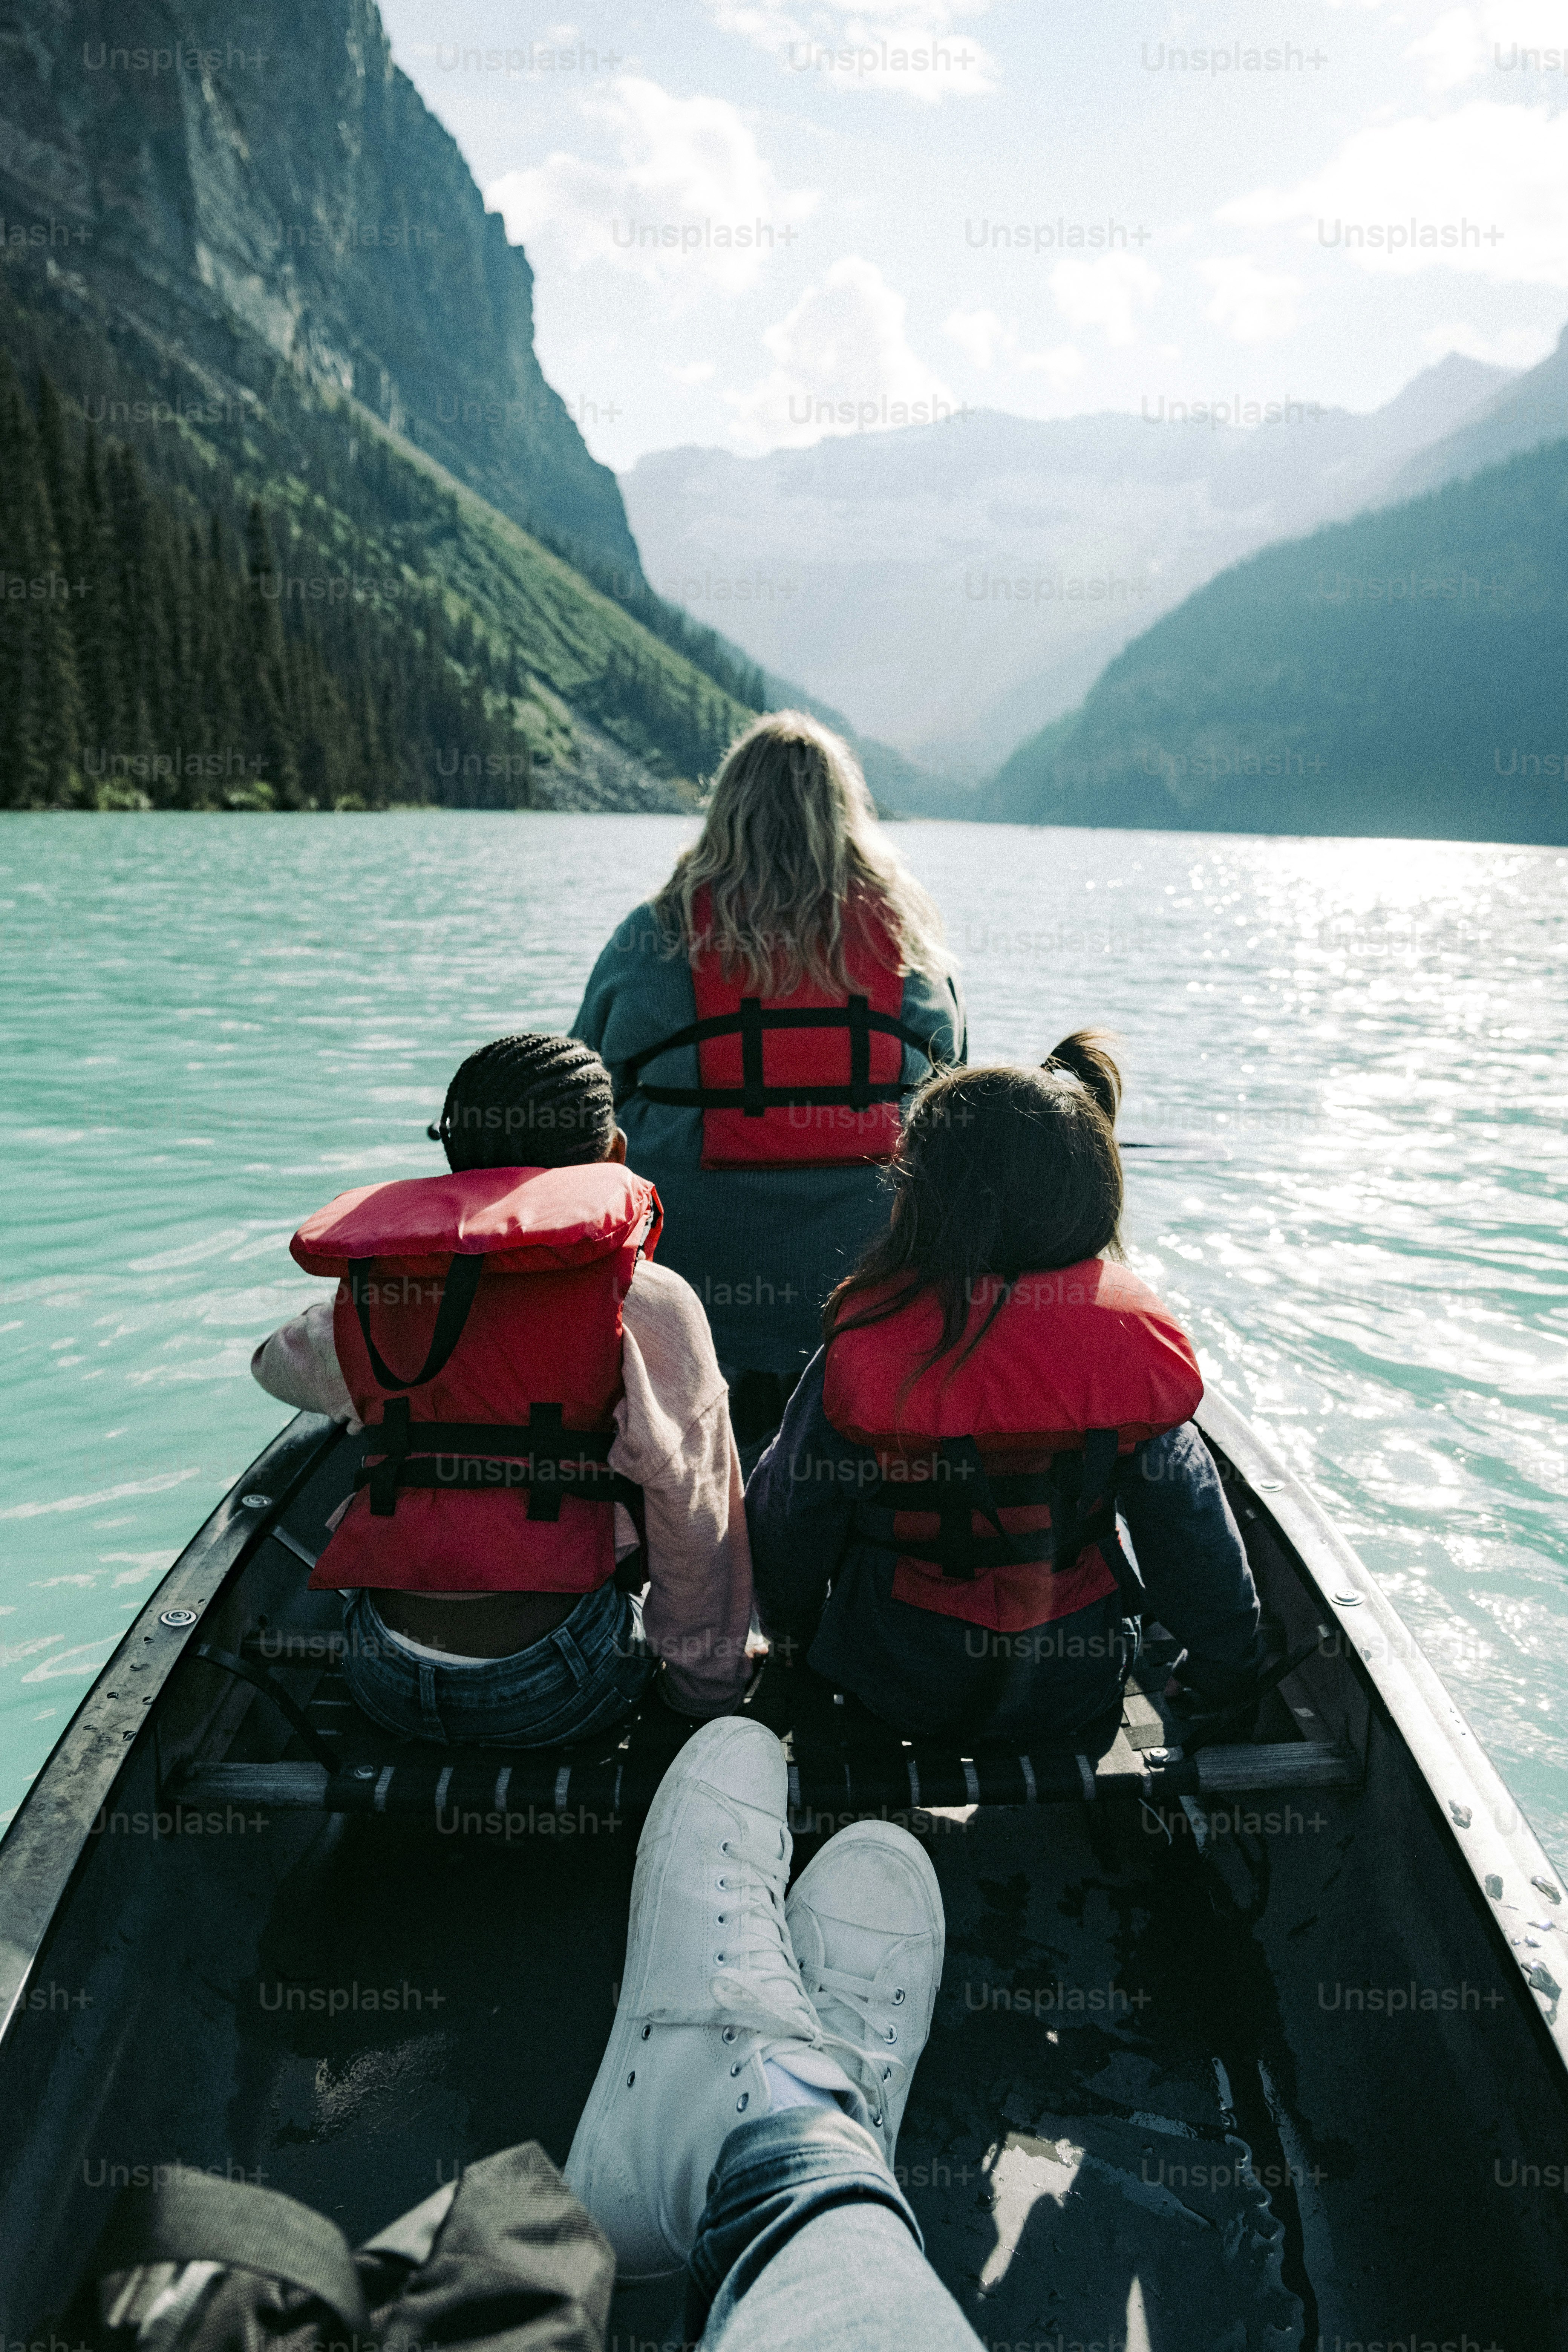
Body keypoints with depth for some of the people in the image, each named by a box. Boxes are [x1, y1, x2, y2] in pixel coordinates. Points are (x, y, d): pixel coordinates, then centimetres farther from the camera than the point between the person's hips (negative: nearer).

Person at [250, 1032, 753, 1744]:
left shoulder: (366, 1296, 3)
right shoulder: (646, 1299, -9)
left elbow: (276, 1364, 27)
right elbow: (696, 1525, -6)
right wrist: (711, 1691, 8)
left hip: (386, 1686, 3)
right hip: (551, 1694, -3)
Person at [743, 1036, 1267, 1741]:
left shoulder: (865, 1344, -25)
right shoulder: (1137, 1336, -19)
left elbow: (790, 1516, -10)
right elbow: (1195, 1531, -7)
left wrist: (790, 1624, 12)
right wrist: (1225, 1674, 12)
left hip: (894, 1686, -2)